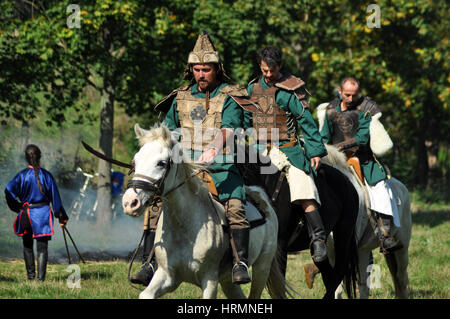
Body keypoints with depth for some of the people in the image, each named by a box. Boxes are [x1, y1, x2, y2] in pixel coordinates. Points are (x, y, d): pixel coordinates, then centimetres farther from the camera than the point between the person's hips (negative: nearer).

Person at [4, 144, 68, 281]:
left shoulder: (22, 175, -6)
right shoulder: (46, 175, -2)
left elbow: (9, 190, -19)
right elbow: (55, 197, 2)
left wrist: (16, 207, -6)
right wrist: (61, 217, 8)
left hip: (27, 214, 0)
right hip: (43, 213, 0)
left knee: (27, 246, 16)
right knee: (42, 247, 0)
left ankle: (30, 275, 18)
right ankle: (41, 277, -9)